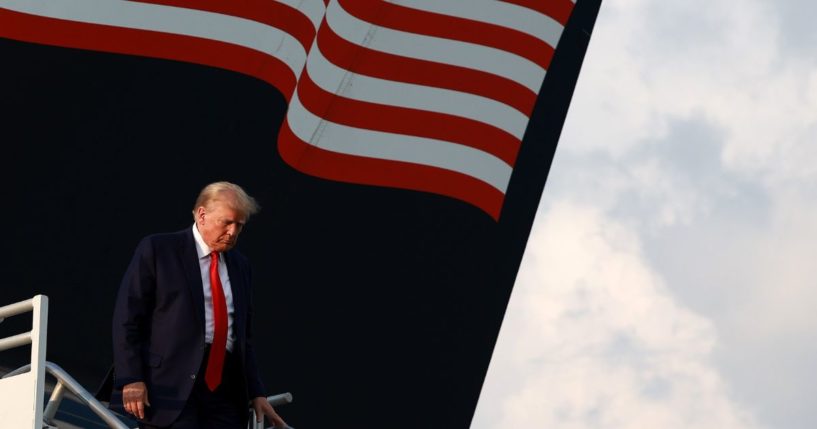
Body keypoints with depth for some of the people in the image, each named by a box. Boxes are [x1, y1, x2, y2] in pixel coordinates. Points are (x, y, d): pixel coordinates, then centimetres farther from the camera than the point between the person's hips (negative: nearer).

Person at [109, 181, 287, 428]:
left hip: (225, 390, 6)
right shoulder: (157, 250, 1)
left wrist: (256, 393, 15)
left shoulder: (239, 266, 18)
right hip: (171, 387, -5)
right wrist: (131, 379, -12)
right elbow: (127, 318, -3)